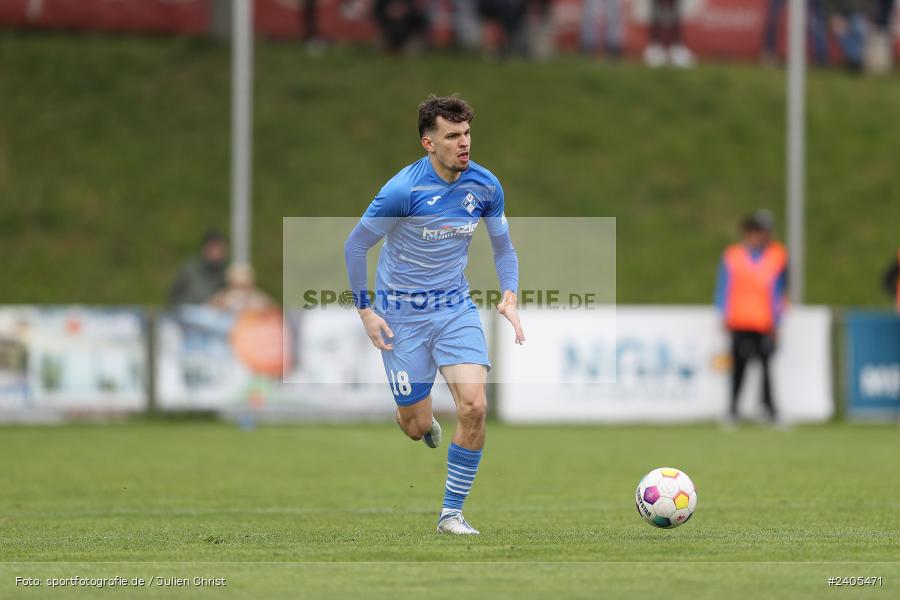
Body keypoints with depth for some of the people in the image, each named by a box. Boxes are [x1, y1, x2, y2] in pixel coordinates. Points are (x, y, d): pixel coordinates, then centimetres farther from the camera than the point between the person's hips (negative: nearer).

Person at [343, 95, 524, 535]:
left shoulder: (485, 186, -5)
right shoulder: (403, 190, -19)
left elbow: (502, 247, 10)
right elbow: (355, 246, -8)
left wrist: (509, 297, -5)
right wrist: (365, 311, -9)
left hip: (455, 306, 3)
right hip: (401, 313, -3)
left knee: (474, 406, -17)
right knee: (417, 427, 2)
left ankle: (451, 513, -4)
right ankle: (409, 417, 44)